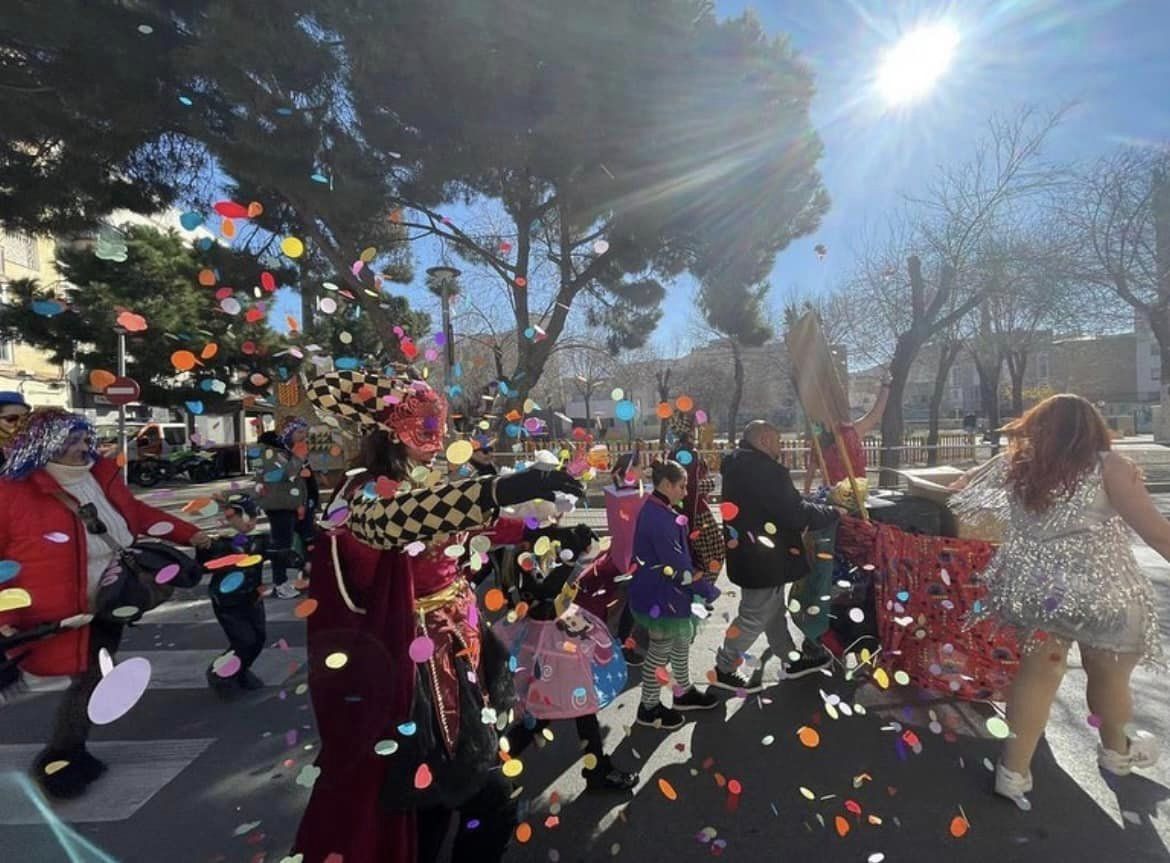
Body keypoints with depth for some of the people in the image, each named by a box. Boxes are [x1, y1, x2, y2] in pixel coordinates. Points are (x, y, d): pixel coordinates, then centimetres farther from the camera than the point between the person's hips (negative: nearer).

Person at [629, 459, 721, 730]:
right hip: (661, 597, -10)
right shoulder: (659, 518, -27)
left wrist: (699, 576, 7)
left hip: (666, 594, 10)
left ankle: (684, 693, 41)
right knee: (660, 652, 7)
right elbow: (677, 567, -25)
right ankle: (649, 708, 24)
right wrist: (709, 591, -14)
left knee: (682, 643, 23)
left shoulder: (657, 511, 6)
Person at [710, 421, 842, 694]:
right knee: (755, 616, 4)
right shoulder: (765, 470, -24)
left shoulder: (739, 466, 8)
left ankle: (791, 660, 38)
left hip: (748, 553, 10)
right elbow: (795, 512, -23)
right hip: (762, 558, -10)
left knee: (774, 610, 22)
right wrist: (833, 513, -7)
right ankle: (724, 670, 16)